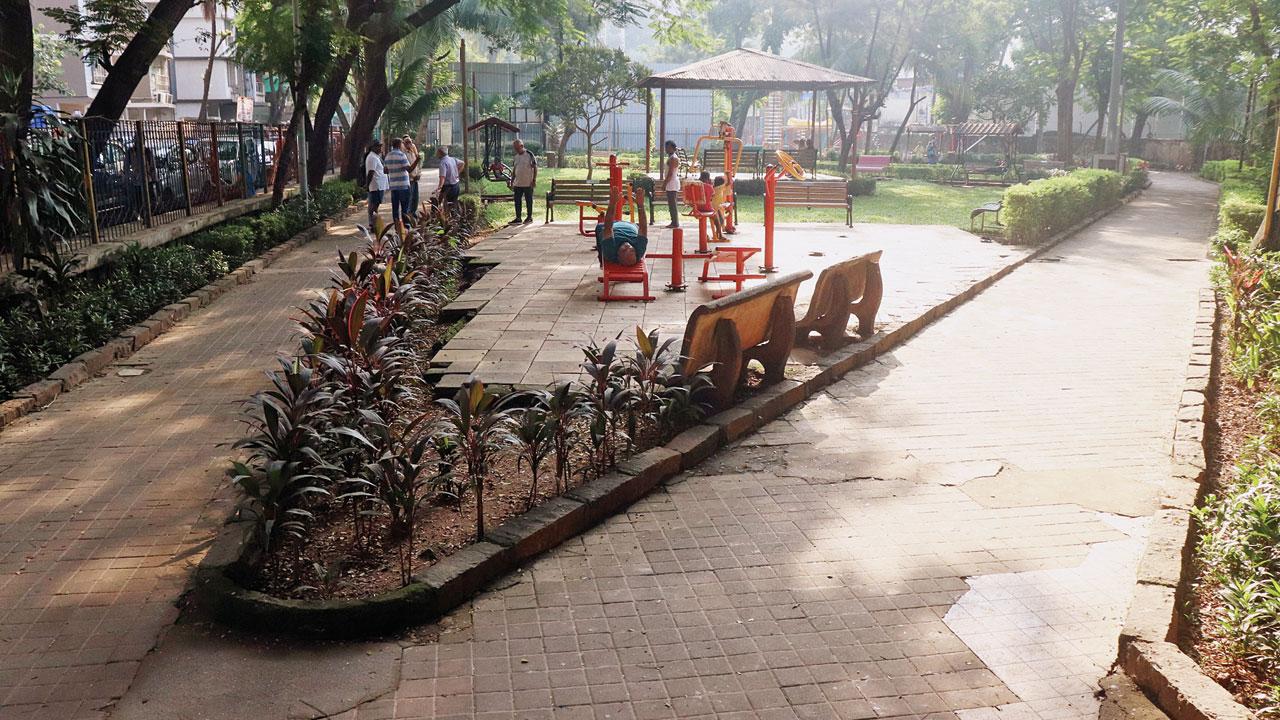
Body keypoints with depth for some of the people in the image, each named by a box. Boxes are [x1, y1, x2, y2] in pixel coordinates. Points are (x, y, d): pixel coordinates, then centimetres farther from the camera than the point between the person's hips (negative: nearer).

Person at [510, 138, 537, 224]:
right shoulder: (516, 157, 11)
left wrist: (534, 180, -11)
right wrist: (512, 182, 16)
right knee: (517, 201, 5)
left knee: (529, 200, 3)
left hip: (528, 184, -6)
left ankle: (529, 217, 12)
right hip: (517, 184, 6)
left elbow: (535, 168, -6)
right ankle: (518, 218, 12)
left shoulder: (529, 155, -6)